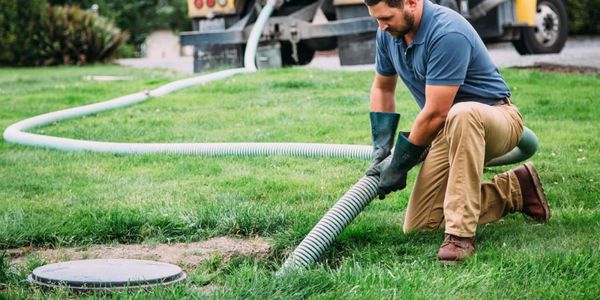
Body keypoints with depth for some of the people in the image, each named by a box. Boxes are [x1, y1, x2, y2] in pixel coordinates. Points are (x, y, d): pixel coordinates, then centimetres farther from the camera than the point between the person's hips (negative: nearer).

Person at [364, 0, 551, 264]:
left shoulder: (447, 33, -28)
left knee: (461, 114, -44)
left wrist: (400, 164, -16)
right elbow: (382, 88, 16)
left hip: (494, 118, -8)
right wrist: (381, 147, 7)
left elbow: (436, 113, -26)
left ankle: (461, 233, -37)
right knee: (417, 225, -1)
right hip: (448, 130, 8)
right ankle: (513, 189, 12)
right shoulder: (389, 33, -2)